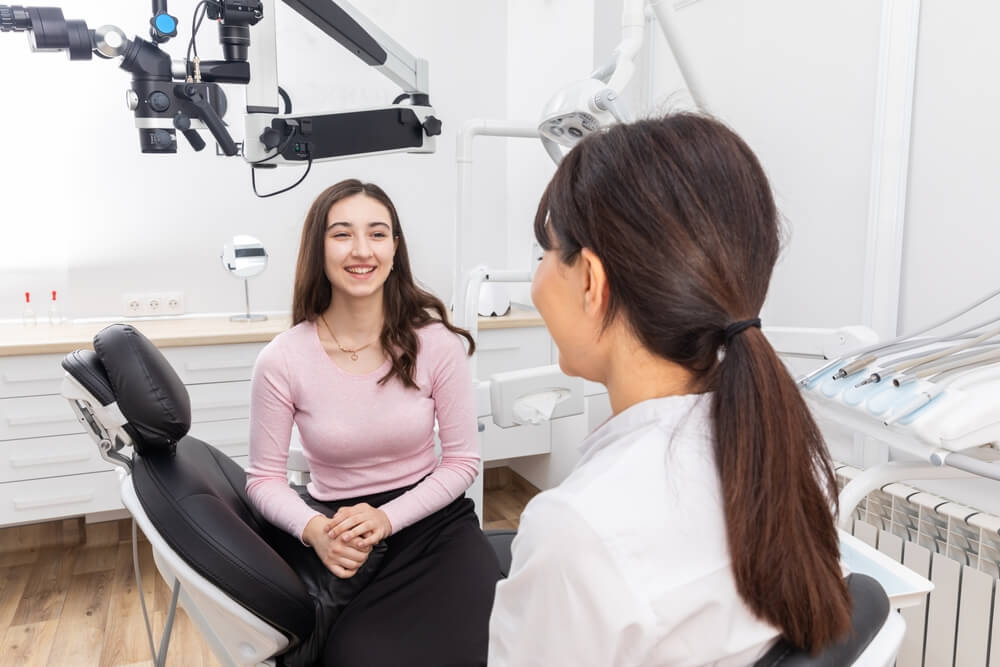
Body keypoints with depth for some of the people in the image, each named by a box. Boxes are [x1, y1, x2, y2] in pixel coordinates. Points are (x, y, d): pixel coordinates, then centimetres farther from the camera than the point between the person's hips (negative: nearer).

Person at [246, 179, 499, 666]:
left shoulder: (435, 342, -10)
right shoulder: (282, 361, -11)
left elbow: (462, 460, -4)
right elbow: (264, 478, -1)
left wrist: (388, 517, -18)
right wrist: (313, 529, -21)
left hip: (432, 519, 1)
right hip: (336, 529, 0)